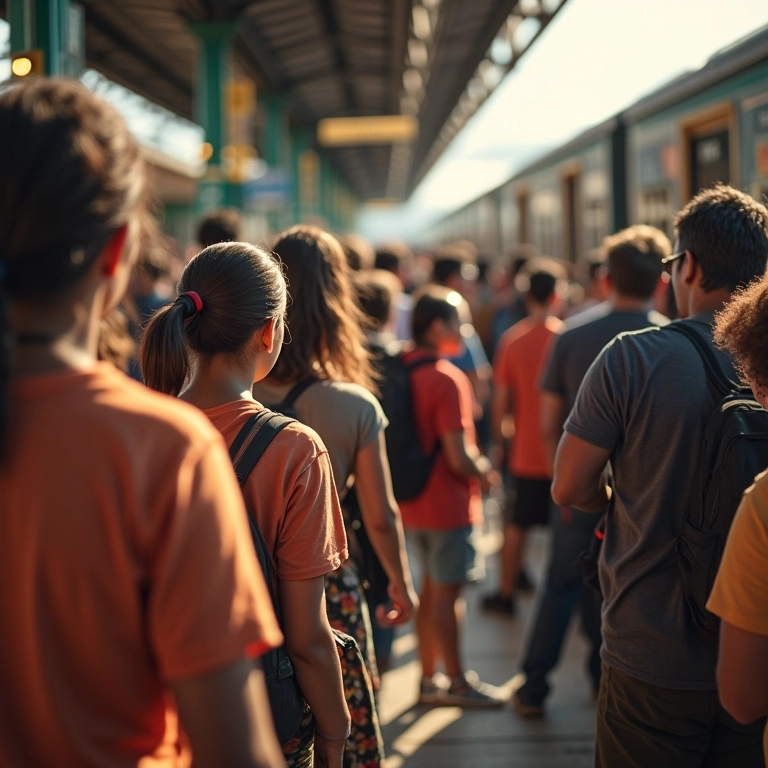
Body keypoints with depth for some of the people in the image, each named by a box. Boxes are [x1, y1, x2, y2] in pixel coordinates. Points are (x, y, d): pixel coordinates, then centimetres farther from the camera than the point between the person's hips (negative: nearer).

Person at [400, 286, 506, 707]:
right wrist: (484, 471, -2)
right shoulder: (447, 378, -20)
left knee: (431, 588, 18)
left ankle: (429, 678, 27)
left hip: (412, 501, 8)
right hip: (447, 503, -8)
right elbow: (458, 456, -23)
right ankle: (457, 682, 16)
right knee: (447, 592, 3)